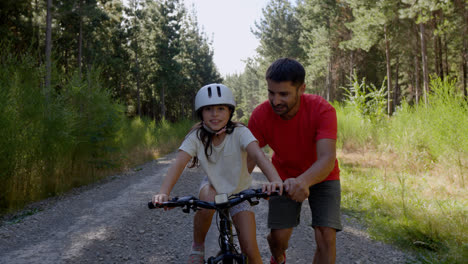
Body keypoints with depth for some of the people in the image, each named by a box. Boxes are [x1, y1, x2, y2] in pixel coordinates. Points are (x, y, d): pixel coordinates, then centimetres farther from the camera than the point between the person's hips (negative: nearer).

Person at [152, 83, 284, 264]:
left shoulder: (240, 132, -24)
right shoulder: (196, 137, -19)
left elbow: (258, 155, -41)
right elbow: (178, 164, -31)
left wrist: (276, 180, -61)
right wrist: (163, 193, -49)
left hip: (239, 191, -1)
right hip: (213, 186, 1)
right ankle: (197, 248, -9)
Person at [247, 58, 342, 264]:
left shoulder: (322, 110, -31)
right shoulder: (261, 115, -24)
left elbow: (327, 158, -42)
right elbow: (247, 159, -19)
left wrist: (303, 181, -61)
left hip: (321, 177, -1)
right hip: (285, 176, 1)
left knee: (326, 237, -15)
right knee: (278, 236, -7)